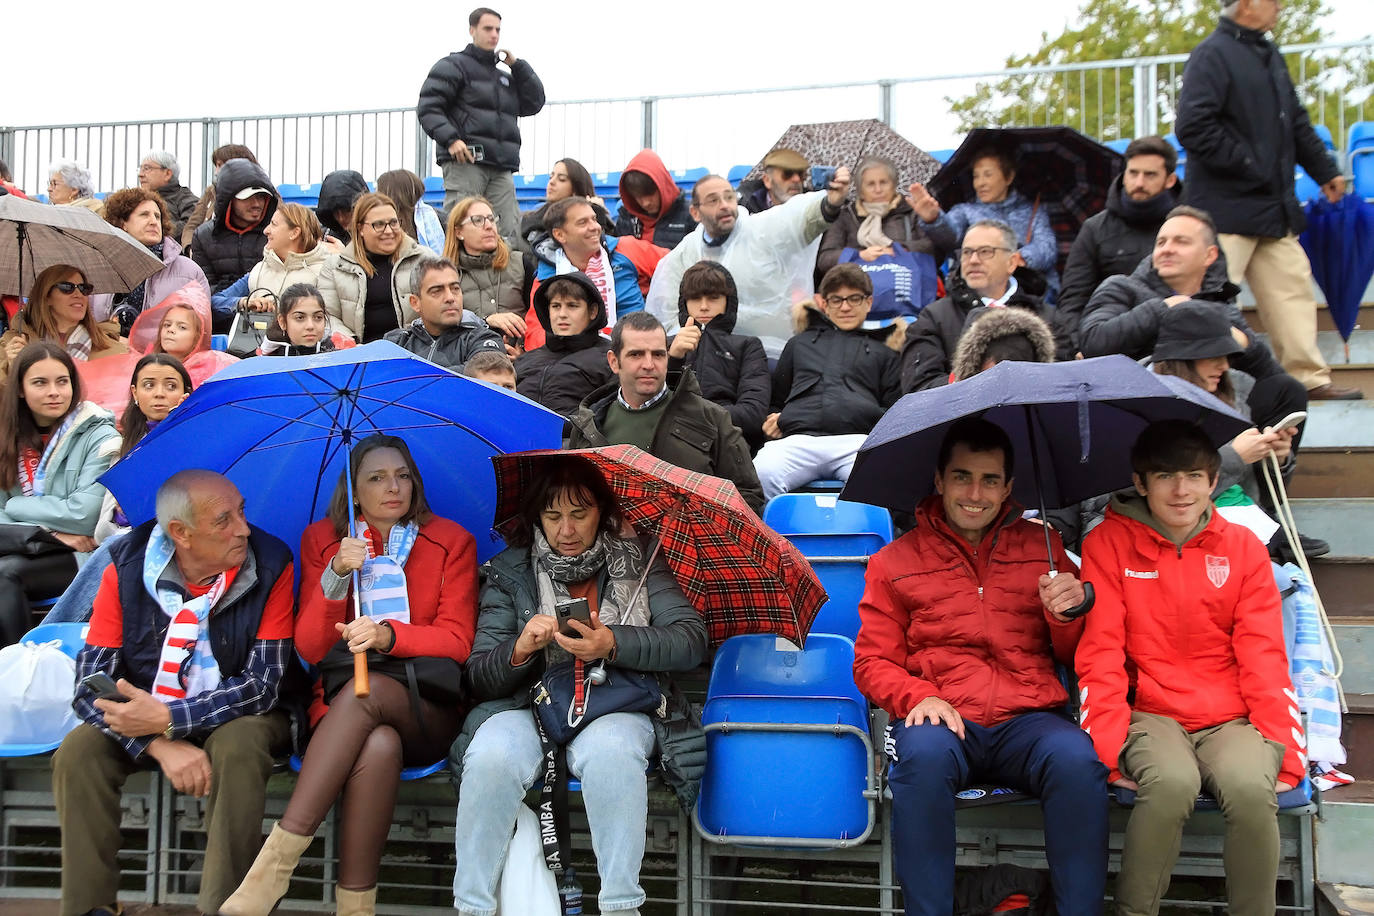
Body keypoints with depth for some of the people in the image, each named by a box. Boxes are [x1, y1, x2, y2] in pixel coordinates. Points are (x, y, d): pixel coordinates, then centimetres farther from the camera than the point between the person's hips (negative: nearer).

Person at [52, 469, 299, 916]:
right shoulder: (127, 569, -11)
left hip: (236, 715, -2)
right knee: (77, 753, -23)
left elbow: (263, 684, -19)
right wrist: (161, 746, -31)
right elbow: (90, 685, -15)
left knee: (239, 747, -34)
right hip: (146, 715, 2)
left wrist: (167, 719, -28)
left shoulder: (270, 565, -16)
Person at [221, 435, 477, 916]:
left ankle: (276, 862, -36)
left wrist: (387, 634, -20)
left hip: (424, 710, 0)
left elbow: (457, 640, -2)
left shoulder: (451, 541, 8)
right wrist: (336, 575, -14)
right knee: (378, 745, -37)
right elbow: (309, 649, 2)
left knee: (364, 688, -36)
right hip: (339, 708, 1)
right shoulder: (321, 540, 11)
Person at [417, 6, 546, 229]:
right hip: (464, 162, -6)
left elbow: (533, 104, 20)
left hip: (501, 168, 6)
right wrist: (450, 139, -18)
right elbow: (427, 107, -2)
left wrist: (518, 66, 13)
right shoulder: (453, 65, 8)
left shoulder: (504, 77, 30)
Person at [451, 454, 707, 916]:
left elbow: (692, 640, -5)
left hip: (616, 705, -1)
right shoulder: (509, 571, 9)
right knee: (490, 757, -32)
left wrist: (614, 644, -20)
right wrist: (520, 649, -18)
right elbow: (479, 678, 4)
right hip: (528, 704, 1)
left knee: (608, 750, -36)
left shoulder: (637, 561, 7)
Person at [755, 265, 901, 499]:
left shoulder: (882, 353, 34)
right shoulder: (800, 343, 37)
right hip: (799, 439, 1)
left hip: (858, 441, -1)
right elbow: (776, 399, 39)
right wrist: (771, 420, 16)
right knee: (759, 476, -35)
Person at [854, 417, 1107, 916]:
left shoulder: (1041, 547, 16)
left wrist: (1067, 613, -5)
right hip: (942, 718, -1)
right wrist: (919, 697, -10)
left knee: (1078, 762, -31)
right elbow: (872, 662, 11)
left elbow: (1073, 657, 17)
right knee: (923, 757, -36)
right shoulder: (894, 562, 13)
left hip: (1029, 719, 1)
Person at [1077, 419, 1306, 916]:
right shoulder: (1108, 543, 2)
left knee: (1250, 787, -31)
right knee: (1172, 782, -34)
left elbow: (1264, 657, 6)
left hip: (1232, 719, 2)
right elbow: (1100, 652, -3)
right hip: (1151, 715, -1)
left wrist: (1285, 748, -5)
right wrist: (1108, 746, -13)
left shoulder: (1244, 549, 8)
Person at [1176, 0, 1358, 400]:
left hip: (1273, 207, 9)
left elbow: (1296, 122, 23)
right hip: (1227, 209, -9)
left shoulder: (1269, 55, 15)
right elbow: (1193, 128, -23)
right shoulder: (1212, 55, -13)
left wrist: (1325, 171, 24)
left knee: (1291, 286, 9)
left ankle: (1310, 378, 14)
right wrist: (1249, 166, -19)